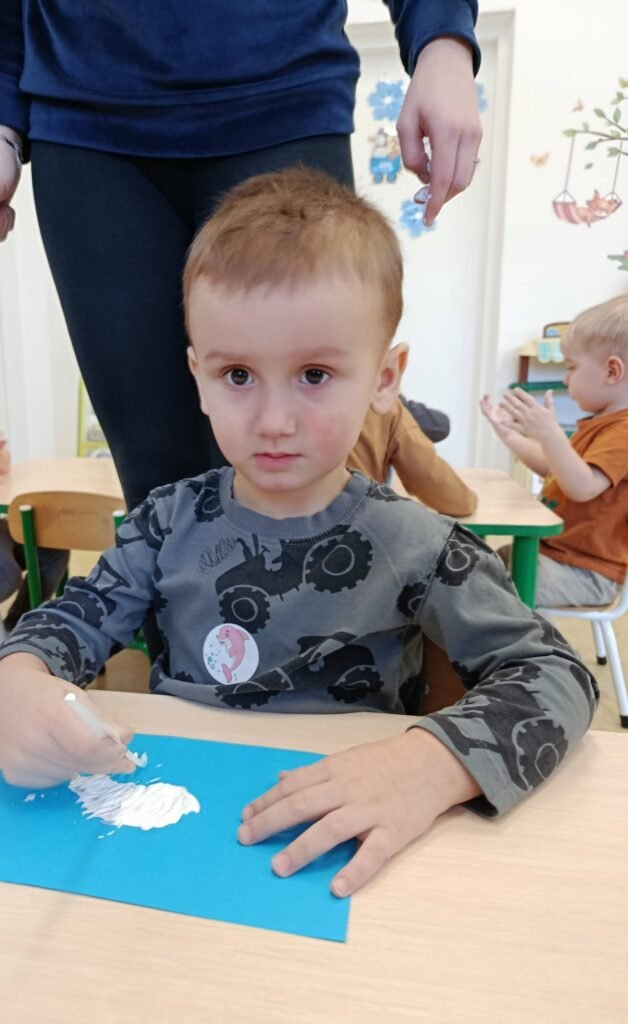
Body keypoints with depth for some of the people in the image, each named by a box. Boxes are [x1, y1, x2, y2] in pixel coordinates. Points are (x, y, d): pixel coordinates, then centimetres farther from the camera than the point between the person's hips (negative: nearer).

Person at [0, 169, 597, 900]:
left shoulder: (417, 550, -13)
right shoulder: (172, 521, -3)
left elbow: (556, 675, -12)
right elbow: (76, 618, 3)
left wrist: (434, 764, -31)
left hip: (331, 864, -1)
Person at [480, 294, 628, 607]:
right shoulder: (599, 423, 14)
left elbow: (582, 487, -34)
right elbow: (550, 466, 21)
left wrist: (549, 433, -46)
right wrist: (507, 432, 14)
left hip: (584, 571, -11)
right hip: (551, 548, 11)